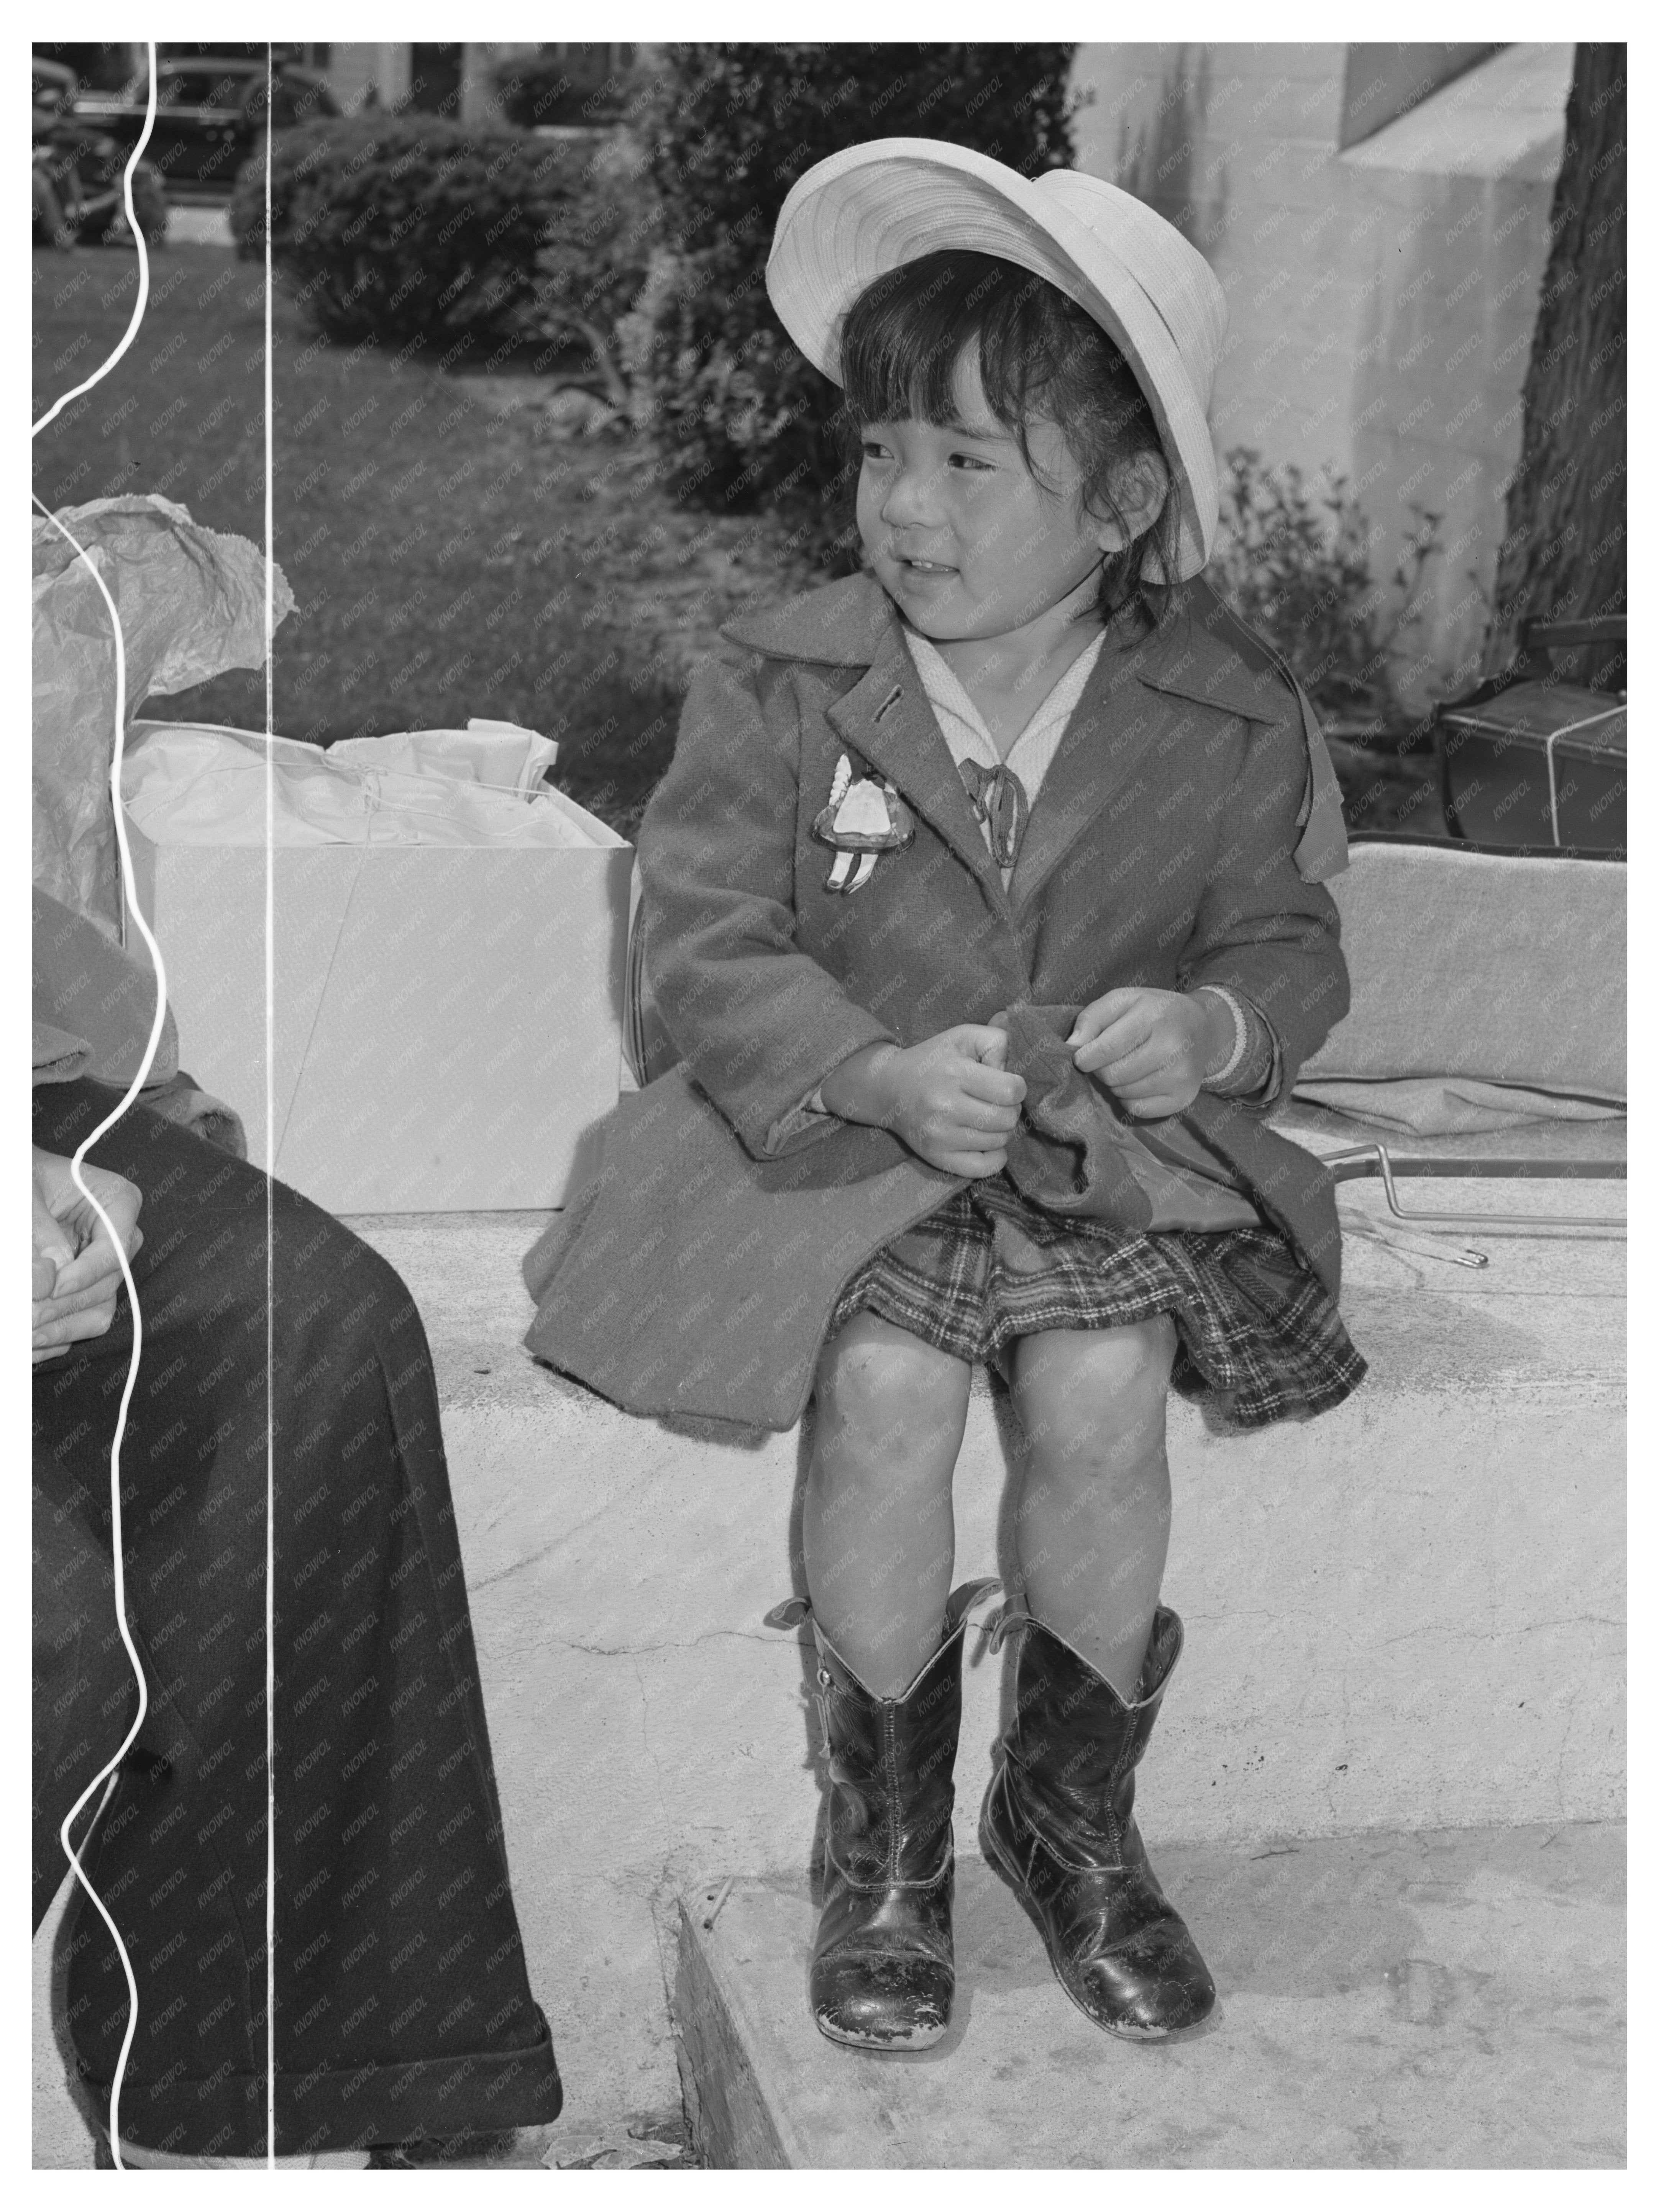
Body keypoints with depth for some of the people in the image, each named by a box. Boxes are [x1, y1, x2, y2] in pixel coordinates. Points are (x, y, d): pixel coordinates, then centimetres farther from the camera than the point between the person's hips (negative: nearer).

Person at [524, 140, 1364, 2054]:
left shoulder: (1227, 715, -2)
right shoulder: (782, 686, -7)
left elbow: (1288, 935, 6)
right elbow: (704, 938, -9)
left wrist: (1215, 1026, -18)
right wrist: (884, 1078, -24)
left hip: (1117, 1139, 1)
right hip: (843, 1132, -1)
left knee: (1106, 1394, -22)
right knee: (887, 1390, -25)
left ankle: (1072, 1807, 7)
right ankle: (885, 1827, 2)